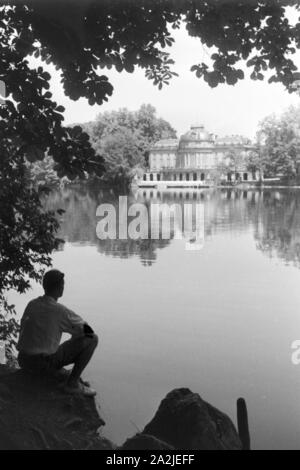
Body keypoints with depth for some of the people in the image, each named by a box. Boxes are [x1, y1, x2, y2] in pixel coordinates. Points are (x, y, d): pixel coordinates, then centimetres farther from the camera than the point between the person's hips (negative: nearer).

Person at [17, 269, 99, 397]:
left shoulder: (31, 305, 5)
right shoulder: (60, 311, -15)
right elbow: (87, 330, -6)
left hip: (23, 361, 8)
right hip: (44, 364, -8)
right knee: (92, 339, -4)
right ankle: (72, 382, 0)